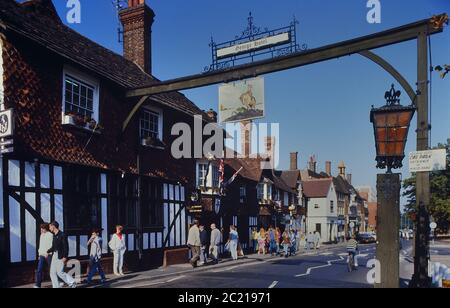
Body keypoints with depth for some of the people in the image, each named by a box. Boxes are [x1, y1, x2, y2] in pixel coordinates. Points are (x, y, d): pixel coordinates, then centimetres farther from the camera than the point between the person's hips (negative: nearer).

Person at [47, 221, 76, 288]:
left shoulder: (62, 235, -14)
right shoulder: (54, 235, 11)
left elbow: (66, 247, -16)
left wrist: (65, 257, -20)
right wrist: (48, 252, 10)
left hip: (60, 256, -9)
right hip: (54, 255, 9)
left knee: (60, 272, -7)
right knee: (52, 272, 6)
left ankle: (72, 282, 8)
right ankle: (56, 286, 13)